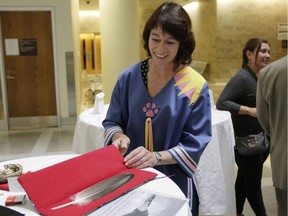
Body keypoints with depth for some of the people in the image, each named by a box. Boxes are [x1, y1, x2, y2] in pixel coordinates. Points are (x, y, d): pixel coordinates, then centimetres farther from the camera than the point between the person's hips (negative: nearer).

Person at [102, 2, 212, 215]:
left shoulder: (195, 86, -13)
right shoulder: (129, 77, -5)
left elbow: (195, 145, -13)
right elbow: (112, 122, 2)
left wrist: (156, 157, -27)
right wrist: (119, 136, -20)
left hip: (173, 181, -2)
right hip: (130, 175, 3)